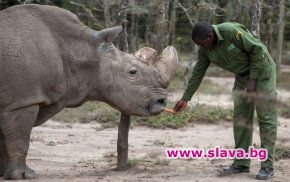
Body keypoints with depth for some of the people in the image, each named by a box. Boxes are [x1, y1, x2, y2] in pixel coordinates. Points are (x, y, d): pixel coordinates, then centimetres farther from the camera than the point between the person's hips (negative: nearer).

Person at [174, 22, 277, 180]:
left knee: (266, 117, -9)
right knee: (241, 117, 2)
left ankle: (267, 166, -9)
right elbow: (197, 74, 2)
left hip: (261, 69, -7)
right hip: (243, 74, 7)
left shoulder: (231, 31, -29)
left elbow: (257, 49, -24)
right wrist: (185, 99, 0)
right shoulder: (205, 49, -7)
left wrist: (252, 80, -21)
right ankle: (242, 163, 6)